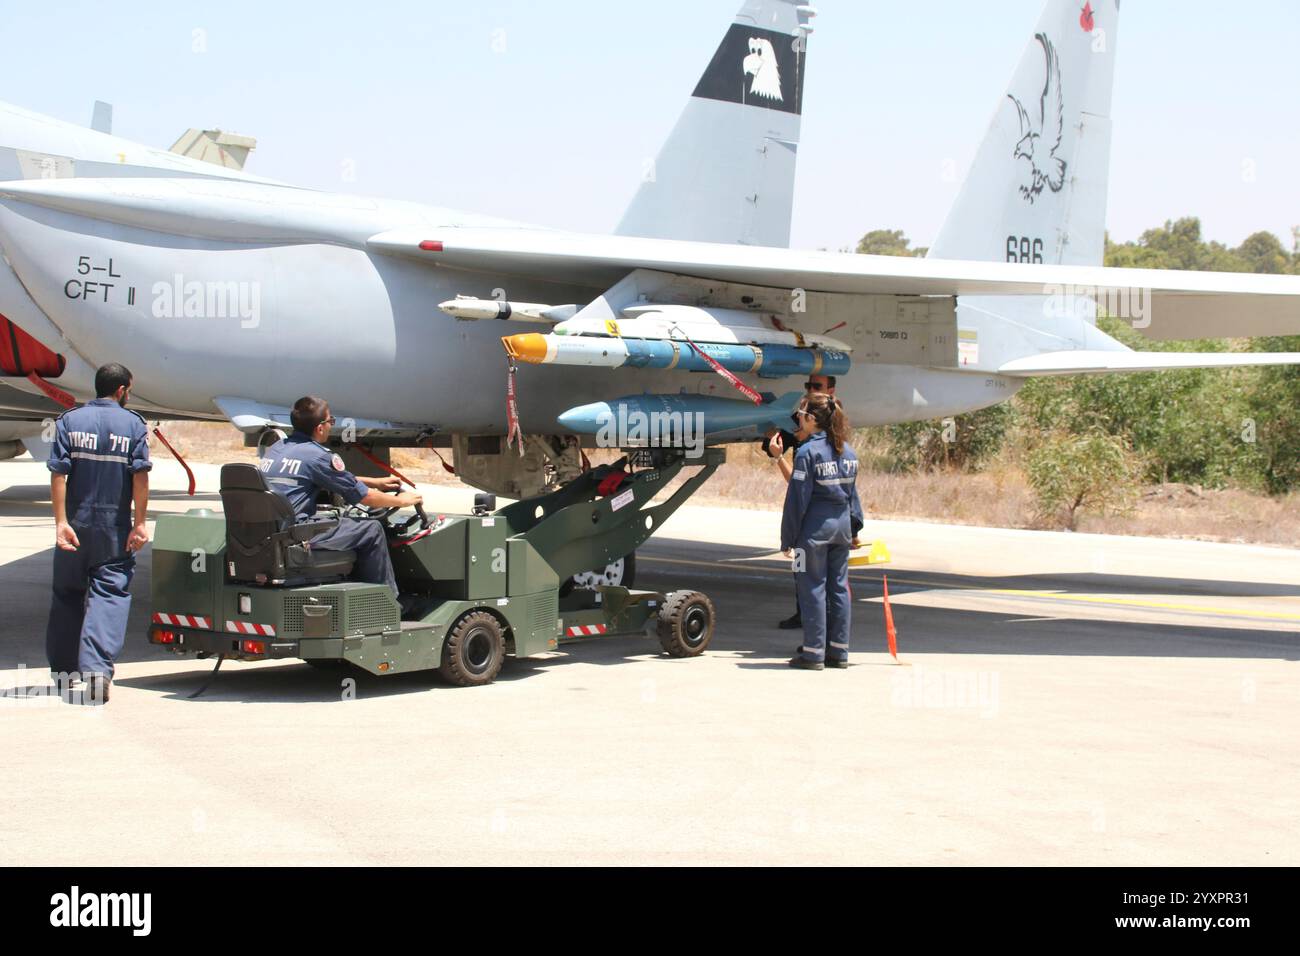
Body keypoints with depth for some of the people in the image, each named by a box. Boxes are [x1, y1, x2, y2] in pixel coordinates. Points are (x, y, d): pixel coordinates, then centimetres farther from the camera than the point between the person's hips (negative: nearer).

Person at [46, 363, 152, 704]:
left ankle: (63, 671, 24)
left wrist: (61, 521, -8)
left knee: (67, 595, 15)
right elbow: (140, 476, -8)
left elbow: (58, 474, -6)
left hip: (75, 524, 2)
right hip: (115, 529, -2)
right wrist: (139, 523, -5)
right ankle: (97, 668, -20)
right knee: (110, 593, -2)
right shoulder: (134, 424, -1)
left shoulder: (69, 421, 2)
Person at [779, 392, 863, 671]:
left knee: (813, 588, 0)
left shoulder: (808, 452, -13)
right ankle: (839, 651, 16)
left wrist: (788, 539, -8)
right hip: (841, 524, 7)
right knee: (839, 588, 11)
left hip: (815, 527, -7)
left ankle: (813, 653, 3)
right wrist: (854, 529, 22)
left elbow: (797, 499, -13)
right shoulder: (847, 450, 9)